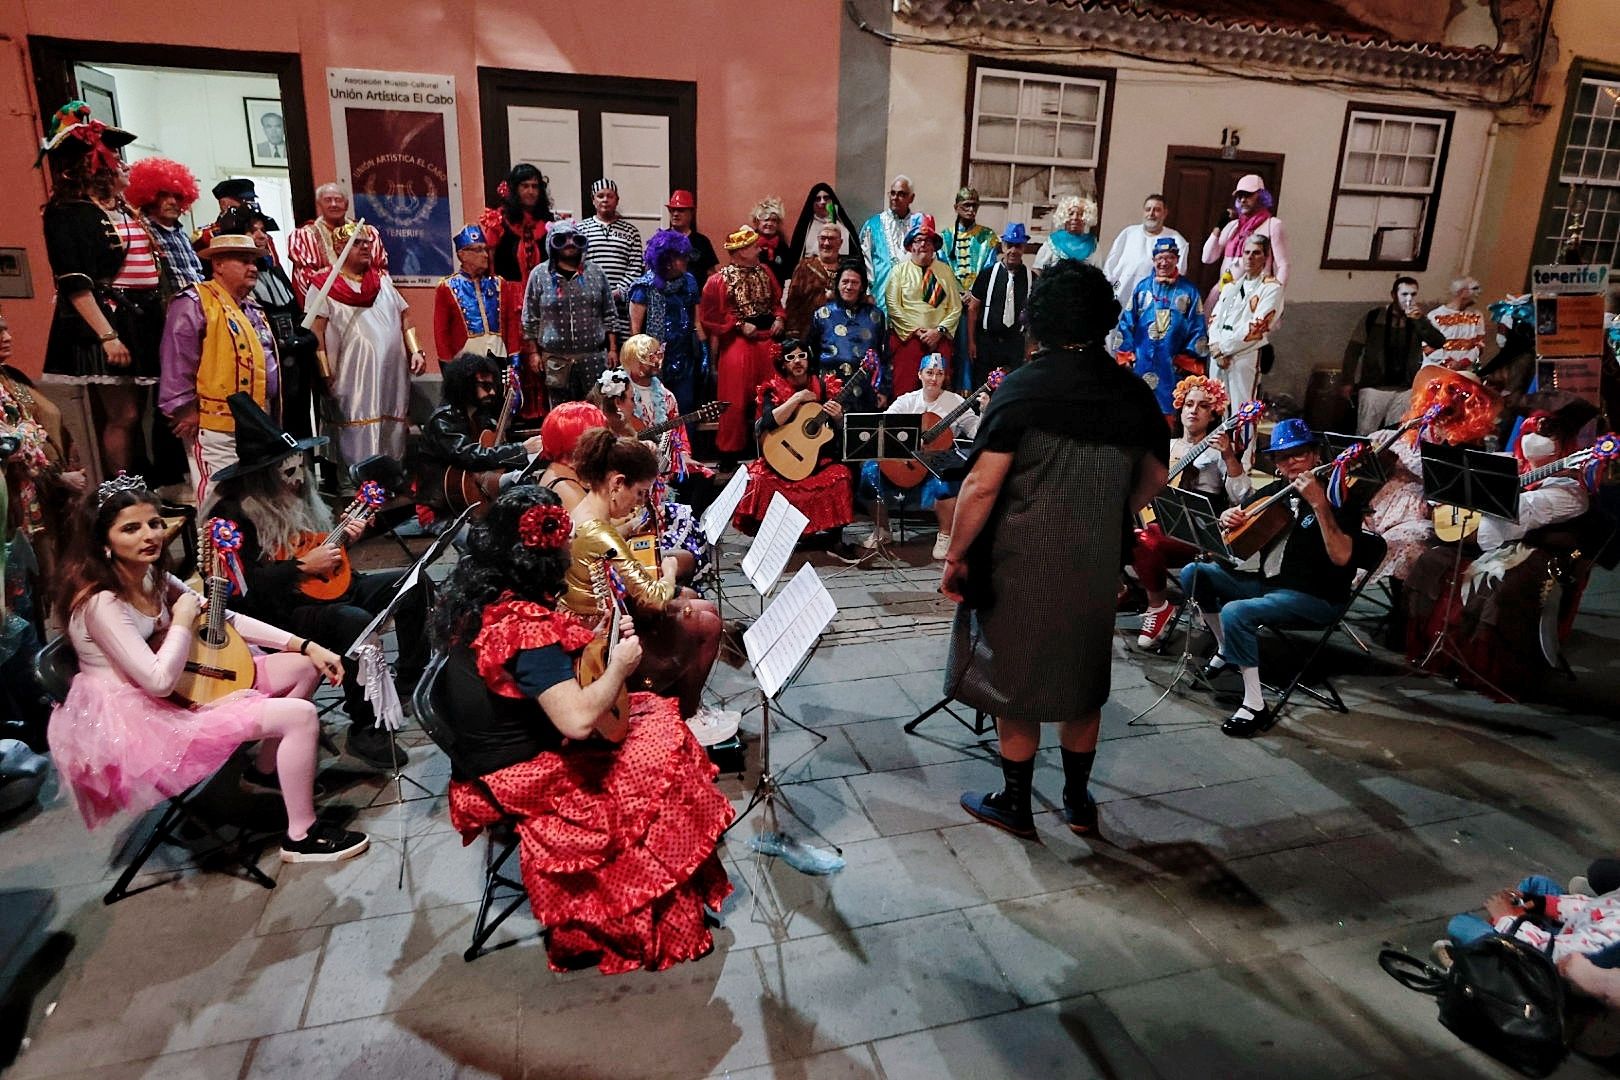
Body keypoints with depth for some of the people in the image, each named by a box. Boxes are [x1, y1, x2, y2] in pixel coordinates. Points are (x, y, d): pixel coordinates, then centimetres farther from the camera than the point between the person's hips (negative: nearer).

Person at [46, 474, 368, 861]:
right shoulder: (101, 602, -24)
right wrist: (183, 621, -14)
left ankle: (264, 770, 24)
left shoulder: (152, 576, 3)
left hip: (179, 688, 9)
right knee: (300, 715, -21)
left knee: (304, 666, 7)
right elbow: (159, 681, -29)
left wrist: (308, 647, 0)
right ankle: (302, 838, -7)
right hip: (140, 720, -9)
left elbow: (223, 618, 7)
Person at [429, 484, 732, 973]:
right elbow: (577, 719, -36)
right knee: (666, 754, 1)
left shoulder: (474, 596, -2)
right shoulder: (526, 624, -30)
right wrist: (619, 668, -20)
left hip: (487, 754, 9)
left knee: (654, 715, 14)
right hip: (520, 779, -9)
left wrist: (587, 630, 2)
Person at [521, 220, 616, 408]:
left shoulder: (595, 272, 5)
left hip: (593, 356, 1)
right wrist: (533, 352, -1)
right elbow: (530, 319, 3)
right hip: (555, 359, -1)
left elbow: (609, 315, 8)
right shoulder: (540, 274, 1)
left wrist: (612, 348, 4)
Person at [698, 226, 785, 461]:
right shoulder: (720, 280, -9)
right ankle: (729, 454, 9)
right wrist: (740, 325, -13)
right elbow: (710, 317, -8)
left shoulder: (764, 273, 10)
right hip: (736, 343, -6)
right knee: (735, 401, -2)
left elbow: (776, 301, 21)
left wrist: (778, 318, 2)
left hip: (766, 341, 6)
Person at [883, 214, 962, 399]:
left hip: (940, 339, 2)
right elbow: (893, 307, -3)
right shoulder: (899, 270, 6)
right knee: (904, 389, -8)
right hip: (907, 338, -2)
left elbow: (955, 307, 7)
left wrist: (939, 330, -8)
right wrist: (917, 331, -9)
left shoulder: (945, 271, 12)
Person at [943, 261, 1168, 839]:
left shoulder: (1022, 388, -15)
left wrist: (955, 555, -8)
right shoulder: (1133, 392, 0)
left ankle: (1015, 804, 23)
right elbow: (1152, 477, 12)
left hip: (1022, 562, -4)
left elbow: (982, 486, -18)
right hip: (1096, 563, 5)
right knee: (1082, 678, 19)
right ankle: (1078, 801, 31)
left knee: (1015, 681, 10)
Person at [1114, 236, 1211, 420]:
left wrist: (1188, 360, -2)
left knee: (1166, 408, 4)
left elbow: (1197, 328, 3)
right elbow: (1127, 322, 7)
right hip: (1142, 361, 1)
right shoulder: (1143, 287, 7)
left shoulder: (1189, 290, 4)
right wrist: (1127, 354, 1)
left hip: (1172, 363, -1)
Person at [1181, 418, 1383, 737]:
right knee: (1193, 573, 2)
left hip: (1314, 597, -8)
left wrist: (1319, 502, -34)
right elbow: (1234, 514, 23)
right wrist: (1228, 516, -3)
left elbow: (1341, 558, -27)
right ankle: (1225, 651, 15)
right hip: (1267, 582, 8)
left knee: (1236, 612, -32)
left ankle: (1256, 707, -22)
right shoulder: (1276, 491, 9)